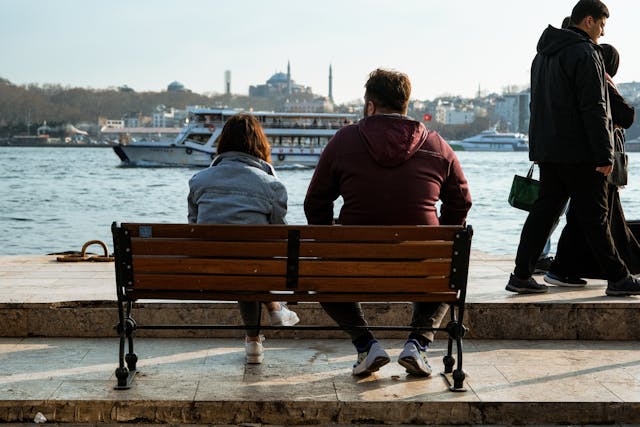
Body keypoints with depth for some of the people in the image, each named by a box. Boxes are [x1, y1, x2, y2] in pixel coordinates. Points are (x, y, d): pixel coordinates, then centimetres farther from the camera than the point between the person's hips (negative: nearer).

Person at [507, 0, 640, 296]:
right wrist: (604, 154, -16)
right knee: (594, 216, -2)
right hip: (579, 151, -8)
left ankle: (522, 275, 6)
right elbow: (594, 109, -17)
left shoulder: (543, 54, 17)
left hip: (547, 149, 8)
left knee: (544, 210, 9)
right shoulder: (584, 53, -12)